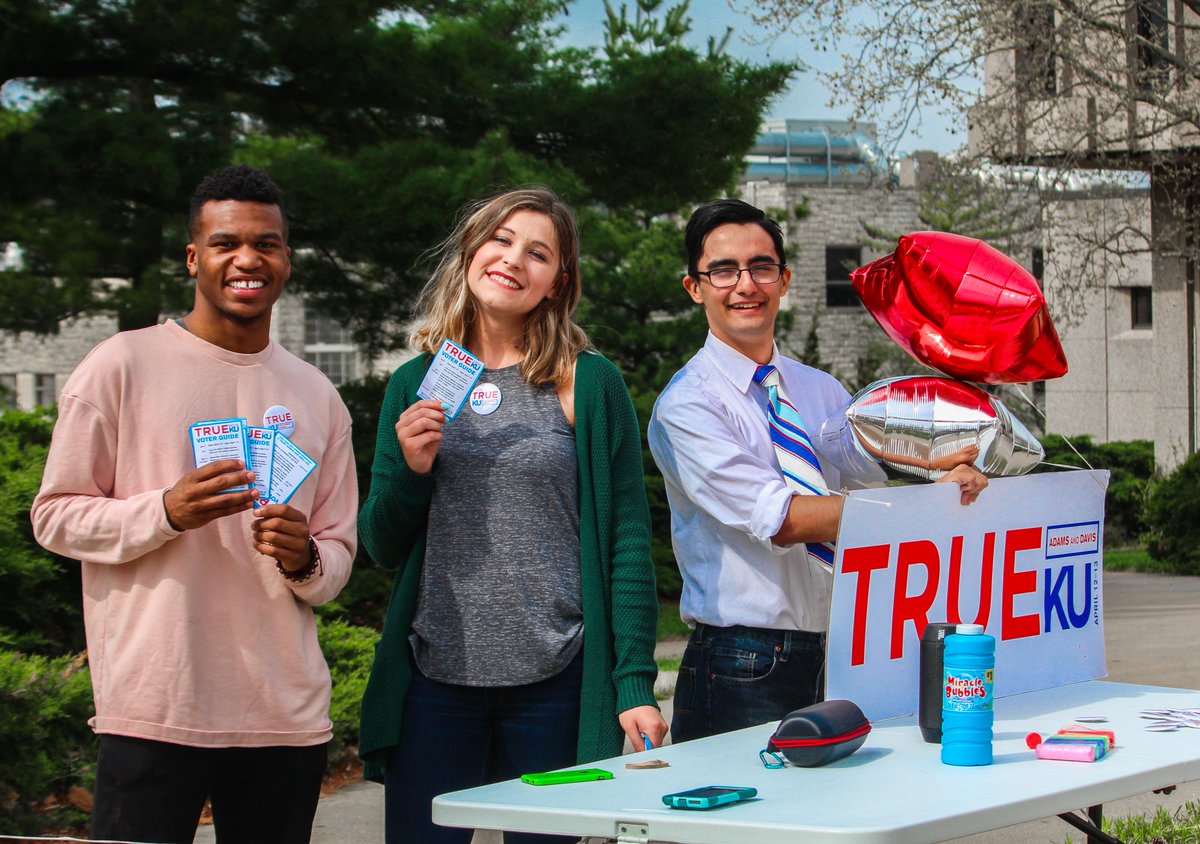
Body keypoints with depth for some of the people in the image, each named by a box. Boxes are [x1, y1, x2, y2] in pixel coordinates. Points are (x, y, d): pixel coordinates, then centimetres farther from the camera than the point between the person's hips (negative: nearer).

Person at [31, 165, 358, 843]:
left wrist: (304, 560, -7)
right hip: (154, 711, -4)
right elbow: (56, 518, 1)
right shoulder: (123, 365, 1)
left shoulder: (317, 397, 15)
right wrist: (167, 512, -16)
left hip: (288, 717, 4)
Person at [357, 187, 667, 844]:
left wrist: (635, 684, -7)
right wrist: (409, 470, -6)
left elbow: (627, 542, -1)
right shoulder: (416, 385, 10)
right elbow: (381, 548, 13)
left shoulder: (589, 384, 1)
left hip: (553, 684, -2)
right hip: (434, 682, 2)